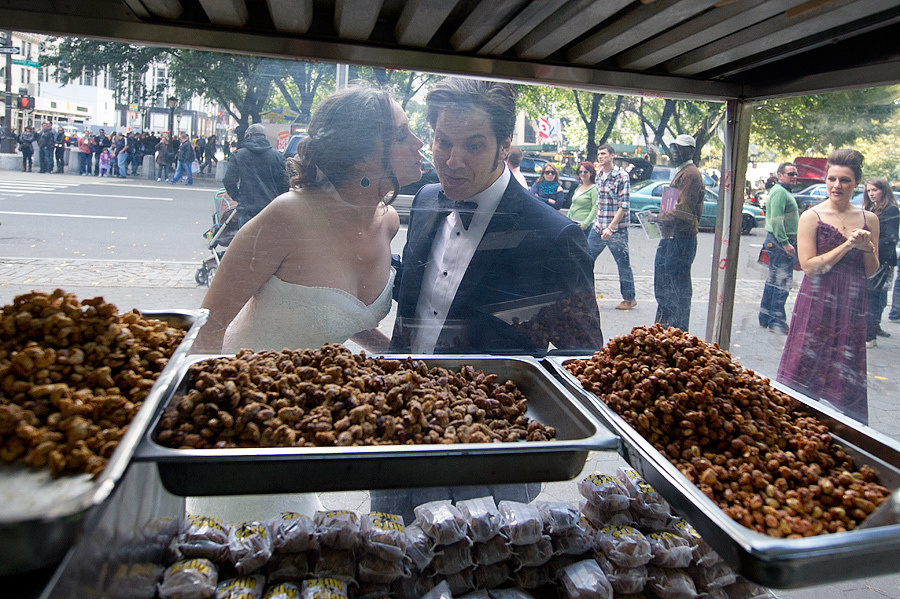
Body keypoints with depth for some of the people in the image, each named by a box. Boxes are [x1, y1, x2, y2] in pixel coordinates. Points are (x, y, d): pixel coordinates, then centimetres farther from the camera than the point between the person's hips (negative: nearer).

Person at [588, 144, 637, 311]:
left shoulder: (622, 176, -10)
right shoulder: (599, 176, 11)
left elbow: (624, 205, -15)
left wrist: (610, 228, -20)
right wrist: (598, 221, 16)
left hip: (617, 230, -7)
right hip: (597, 228, 7)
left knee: (623, 265, 3)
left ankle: (629, 299, 16)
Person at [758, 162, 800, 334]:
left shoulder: (784, 191, 20)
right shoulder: (780, 192, -13)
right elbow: (776, 220, -23)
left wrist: (789, 242, 22)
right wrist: (785, 243, -25)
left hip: (783, 241, 11)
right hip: (781, 242, -11)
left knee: (774, 280, 13)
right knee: (783, 281, -8)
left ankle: (765, 318, 19)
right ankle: (776, 320, -4)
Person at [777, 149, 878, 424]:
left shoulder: (869, 219, 8)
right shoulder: (811, 217, -5)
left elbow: (872, 272, 11)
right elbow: (809, 266, -12)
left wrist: (867, 248, -8)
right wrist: (847, 245, -15)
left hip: (852, 308, 4)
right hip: (817, 305, -4)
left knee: (846, 373, 9)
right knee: (808, 365, -1)